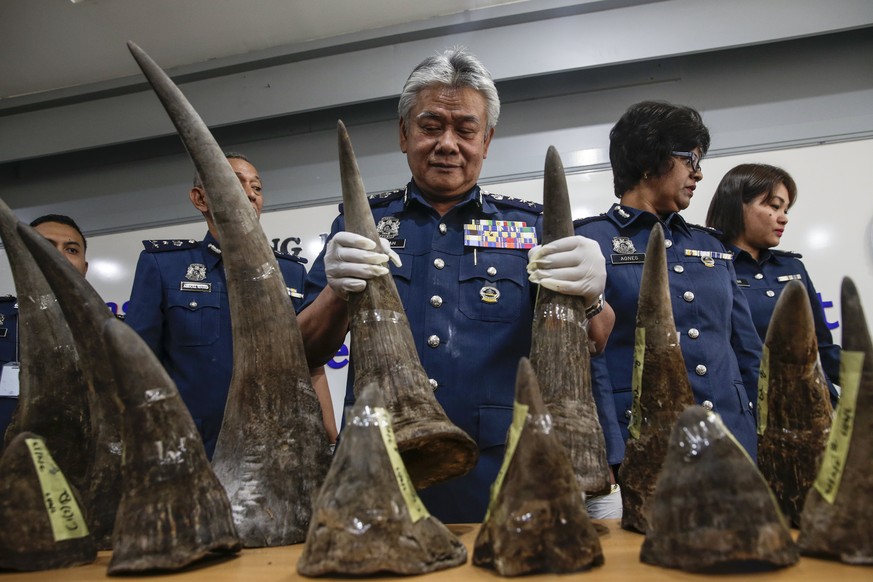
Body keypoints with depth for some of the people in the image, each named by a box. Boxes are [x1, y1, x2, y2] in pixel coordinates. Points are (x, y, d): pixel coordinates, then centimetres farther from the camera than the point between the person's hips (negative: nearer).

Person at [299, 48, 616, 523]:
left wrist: (589, 299, -23)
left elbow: (593, 344, 1)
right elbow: (307, 353, 1)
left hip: (500, 485, 1)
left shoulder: (531, 227, 7)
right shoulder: (361, 223, 7)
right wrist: (337, 292, -21)